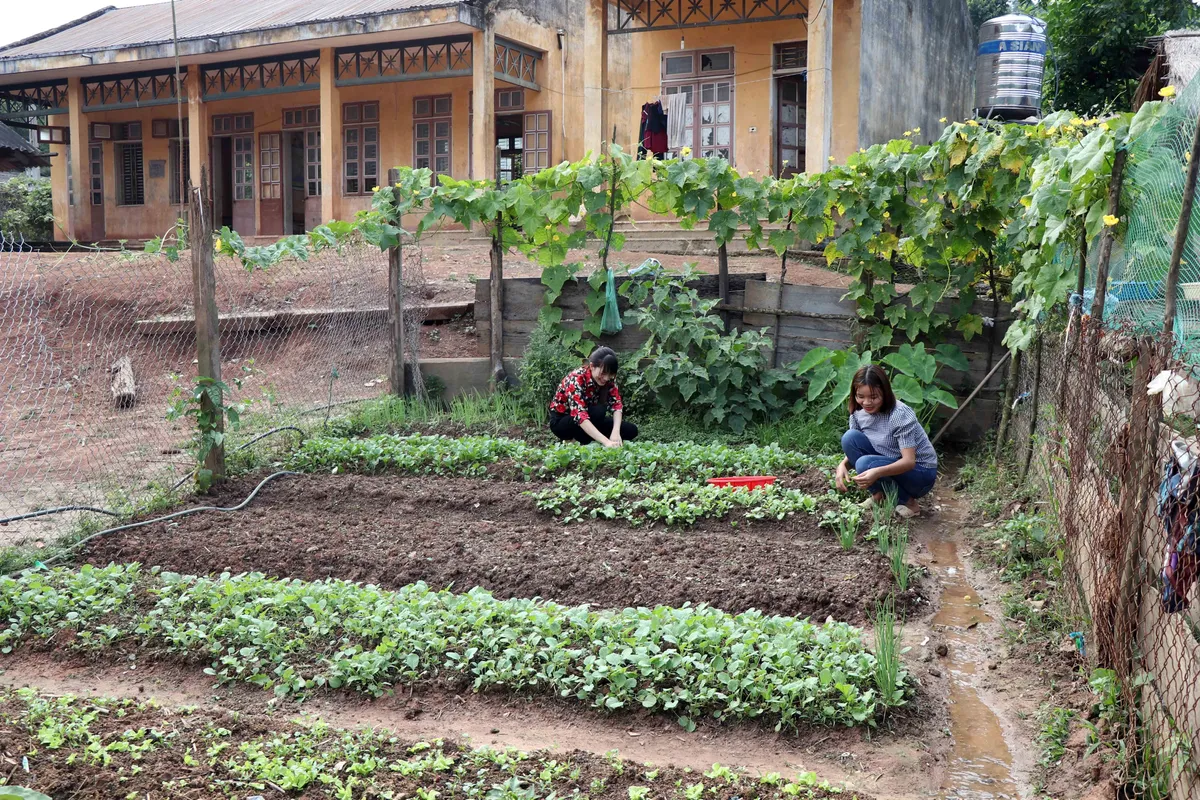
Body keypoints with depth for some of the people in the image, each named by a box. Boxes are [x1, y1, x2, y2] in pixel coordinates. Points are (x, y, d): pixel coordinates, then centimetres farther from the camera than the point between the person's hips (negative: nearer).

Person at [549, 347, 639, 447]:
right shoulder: (576, 379, -32)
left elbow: (616, 405, -17)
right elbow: (579, 415, -42)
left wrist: (616, 432, -37)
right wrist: (606, 441, -53)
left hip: (589, 419, 7)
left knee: (631, 431, -8)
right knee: (598, 411, -34)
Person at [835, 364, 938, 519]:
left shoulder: (900, 415, -27)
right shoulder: (858, 413, -8)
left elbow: (909, 461, -31)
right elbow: (852, 447, -2)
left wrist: (877, 472, -48)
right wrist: (843, 465, -26)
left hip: (920, 472, -6)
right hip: (892, 466, 6)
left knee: (865, 464, -31)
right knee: (850, 437, -16)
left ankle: (907, 502, -7)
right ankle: (879, 494, -2)